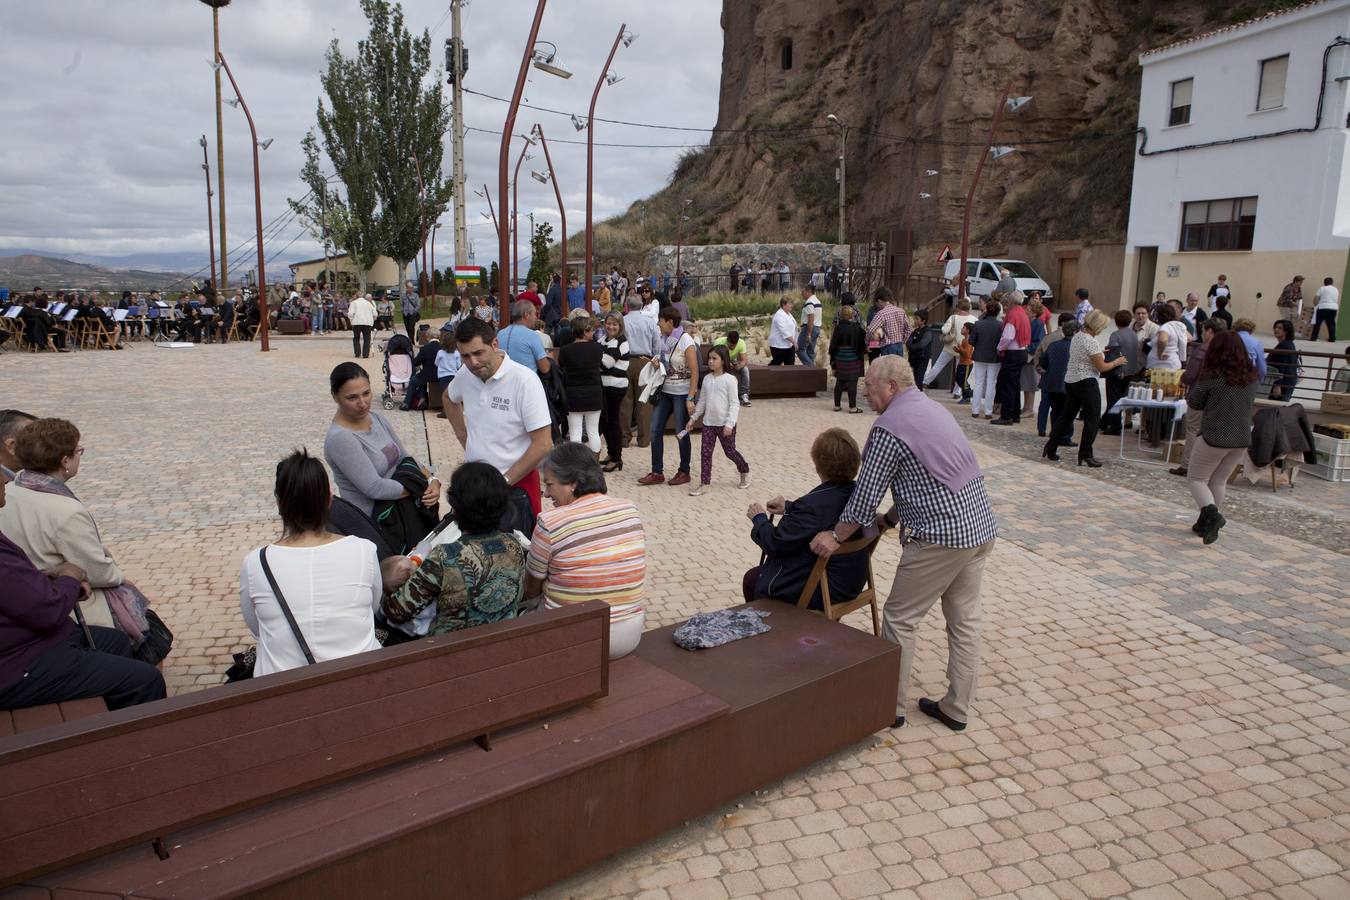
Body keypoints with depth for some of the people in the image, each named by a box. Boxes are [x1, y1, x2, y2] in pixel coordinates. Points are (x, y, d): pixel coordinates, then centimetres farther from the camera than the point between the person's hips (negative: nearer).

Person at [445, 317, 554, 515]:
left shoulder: (524, 380, -19)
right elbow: (449, 398, 24)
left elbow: (543, 444, -20)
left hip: (518, 481, -5)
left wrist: (504, 481, -16)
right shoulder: (465, 375, -1)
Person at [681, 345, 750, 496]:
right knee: (705, 452, 0)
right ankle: (704, 482, 6)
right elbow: (702, 401, 14)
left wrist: (729, 424, -19)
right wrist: (693, 418, 10)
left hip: (724, 424, -5)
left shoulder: (729, 379, -11)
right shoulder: (707, 379, 6)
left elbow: (734, 404, -13)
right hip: (708, 422, 5)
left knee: (730, 451, 8)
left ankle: (744, 471, 34)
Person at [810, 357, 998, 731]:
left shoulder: (889, 427, -13)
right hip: (981, 526, 9)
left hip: (942, 535, -9)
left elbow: (865, 496, -11)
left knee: (899, 618, 5)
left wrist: (836, 537, 2)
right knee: (965, 620, 15)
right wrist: (890, 519, 24)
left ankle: (891, 706, 16)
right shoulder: (932, 408, 15)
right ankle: (957, 708, 26)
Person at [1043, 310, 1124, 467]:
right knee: (1092, 419, -1)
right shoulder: (1091, 342, -17)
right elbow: (1101, 367, -13)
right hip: (1086, 382, -9)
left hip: (1070, 381, 9)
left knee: (1066, 416, 14)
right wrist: (1116, 362, 2)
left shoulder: (1076, 337, 9)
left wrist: (1100, 353, 19)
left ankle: (1050, 449, 15)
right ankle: (1085, 456, 0)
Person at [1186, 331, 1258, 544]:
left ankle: (1212, 513, -18)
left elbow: (1193, 402, -5)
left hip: (1214, 436, -5)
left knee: (1196, 479, 7)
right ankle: (1206, 523, 24)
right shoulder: (1251, 377, 2)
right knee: (1218, 481, 18)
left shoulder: (1212, 376, -14)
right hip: (1242, 439, 6)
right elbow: (1251, 402, 17)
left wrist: (1197, 381, 8)